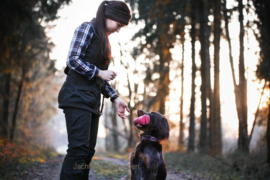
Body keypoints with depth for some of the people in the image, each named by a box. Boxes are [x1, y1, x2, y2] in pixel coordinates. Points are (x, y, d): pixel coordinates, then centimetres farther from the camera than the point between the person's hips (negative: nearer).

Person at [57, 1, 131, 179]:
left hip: (92, 99, 9)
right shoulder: (87, 28, -2)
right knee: (79, 148, -16)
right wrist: (99, 72, -9)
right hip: (77, 96, -9)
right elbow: (73, 60, -13)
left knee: (88, 151, 4)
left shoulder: (104, 38, 22)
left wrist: (115, 98, 14)